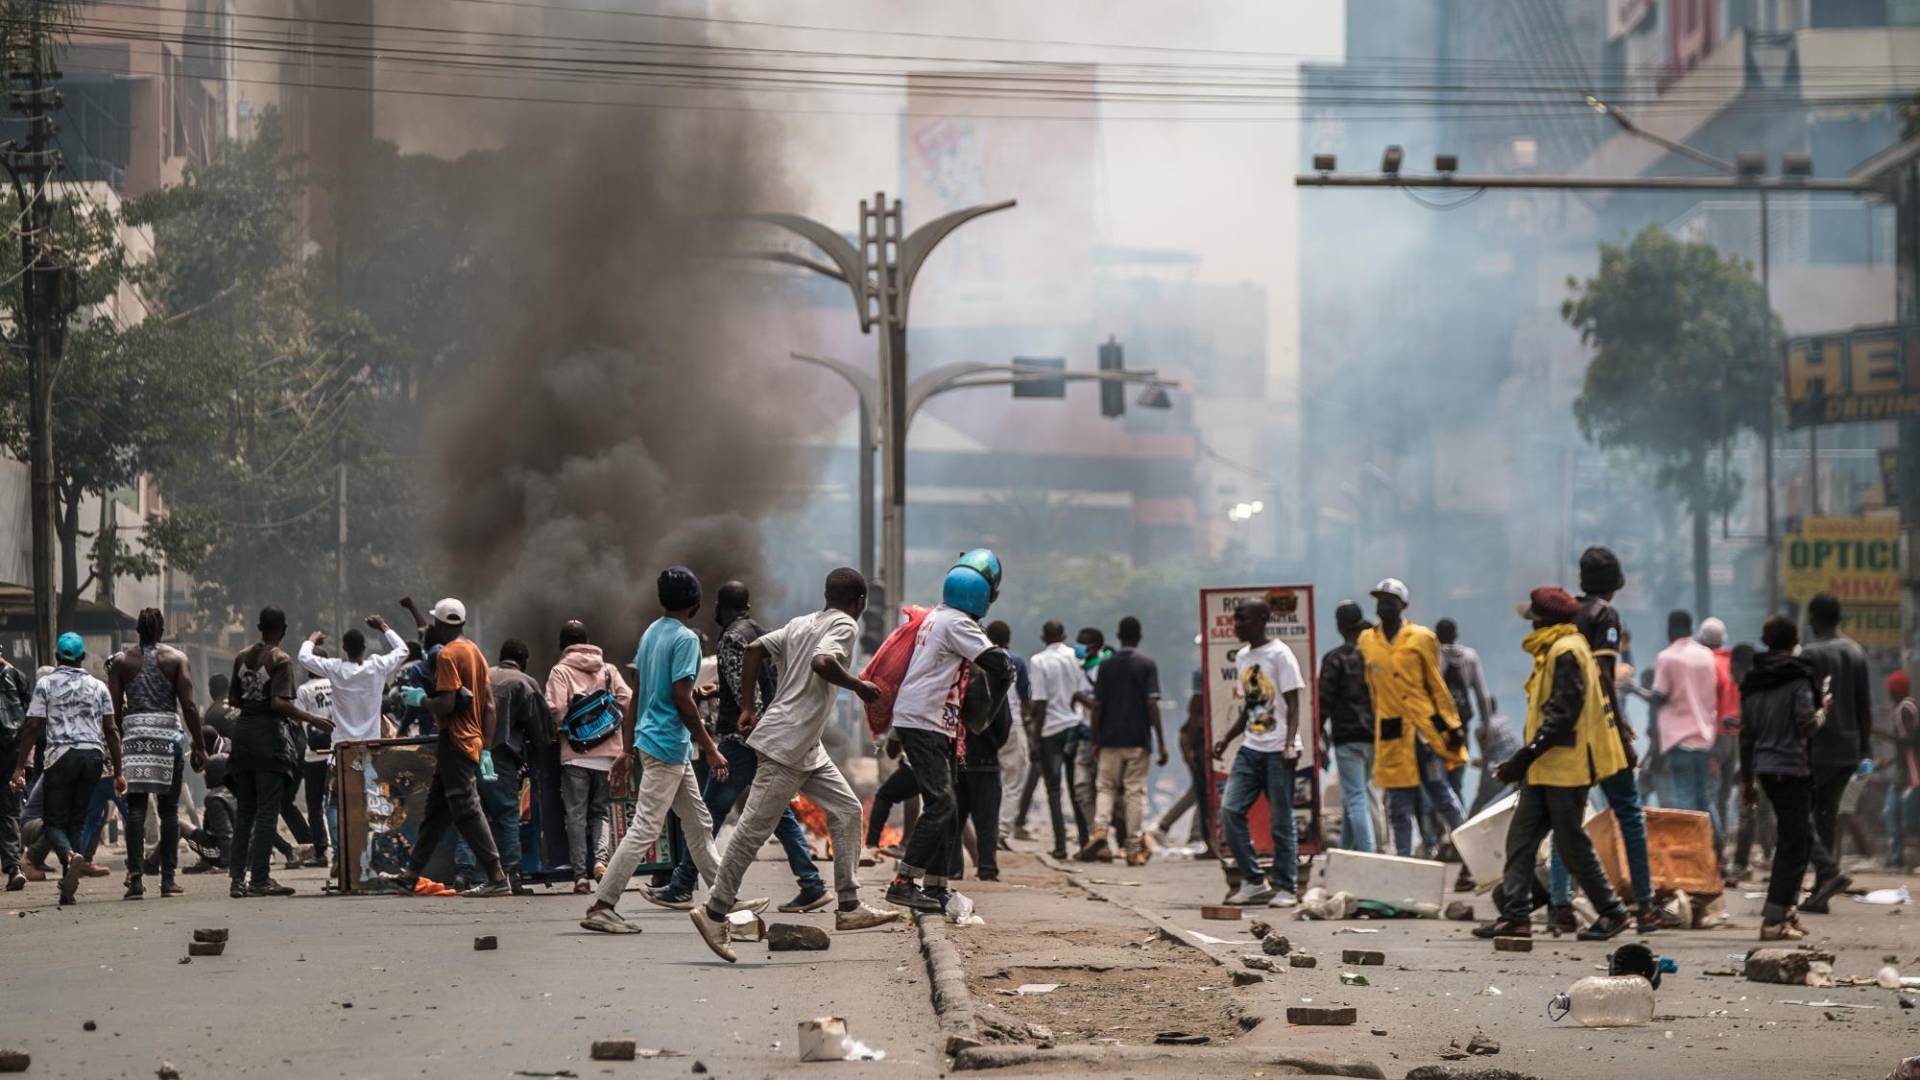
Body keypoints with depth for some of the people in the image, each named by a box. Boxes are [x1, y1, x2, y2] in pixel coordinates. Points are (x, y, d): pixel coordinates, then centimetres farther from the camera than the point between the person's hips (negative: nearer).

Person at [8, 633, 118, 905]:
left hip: (60, 755, -3)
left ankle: (69, 855, -33)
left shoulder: (45, 684, 3)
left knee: (54, 822, 1)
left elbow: (33, 727, -2)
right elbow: (111, 730, 8)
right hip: (93, 755, 3)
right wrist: (118, 772, 11)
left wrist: (20, 767, 0)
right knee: (77, 820, 9)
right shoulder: (98, 687, 11)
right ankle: (67, 889, 1)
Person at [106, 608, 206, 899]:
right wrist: (198, 746, 1)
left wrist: (120, 741, 15)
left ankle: (136, 876, -10)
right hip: (168, 733, -1)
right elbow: (189, 706, -2)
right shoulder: (176, 659, 4)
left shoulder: (122, 662, 8)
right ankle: (168, 879, 5)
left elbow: (115, 710, 3)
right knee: (169, 809, 5)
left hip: (134, 733, 1)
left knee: (136, 808, 0)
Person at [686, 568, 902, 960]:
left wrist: (748, 706, 11)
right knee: (755, 828, -5)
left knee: (846, 810, 10)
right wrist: (860, 687, -13)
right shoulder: (845, 626, -9)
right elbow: (822, 662, -28)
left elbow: (756, 648, 10)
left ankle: (849, 907, 9)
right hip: (786, 744, -10)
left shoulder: (801, 624, 14)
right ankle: (714, 912, 0)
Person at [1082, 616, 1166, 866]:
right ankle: (1135, 849, 3)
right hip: (1138, 739, -2)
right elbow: (1152, 704, -10)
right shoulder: (1147, 664, -4)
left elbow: (1097, 705, 2)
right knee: (1136, 791, 3)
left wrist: (1095, 739, 11)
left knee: (1106, 787, 12)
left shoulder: (1107, 665, 2)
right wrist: (1161, 742, -7)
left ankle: (1099, 830, -13)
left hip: (1110, 739, 2)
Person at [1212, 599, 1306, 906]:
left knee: (1281, 820, -3)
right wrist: (1227, 739, 9)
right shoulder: (1242, 658, 14)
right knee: (1230, 809, -6)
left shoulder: (1279, 655, -7)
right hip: (1251, 748, 7)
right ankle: (1253, 881, 1)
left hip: (1278, 751, -7)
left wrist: (1290, 744, -21)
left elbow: (1293, 705, -10)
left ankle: (1286, 888, 5)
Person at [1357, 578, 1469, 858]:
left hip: (1426, 727, -3)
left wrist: (1452, 725, 1)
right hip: (1391, 733, 3)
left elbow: (1437, 686, 3)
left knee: (1439, 791, -1)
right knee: (1399, 804, 5)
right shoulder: (1367, 641, 9)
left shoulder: (1421, 638, 0)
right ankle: (1403, 859, 9)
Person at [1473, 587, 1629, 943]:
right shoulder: (1553, 650, 19)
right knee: (1521, 836, 3)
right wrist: (1528, 758, 20)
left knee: (1571, 842, -4)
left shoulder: (1566, 651, -14)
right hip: (1546, 768, 10)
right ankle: (1515, 914, 1)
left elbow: (1563, 713, -21)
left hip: (1565, 766, -10)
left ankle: (1611, 912, 6)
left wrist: (1526, 756, -23)